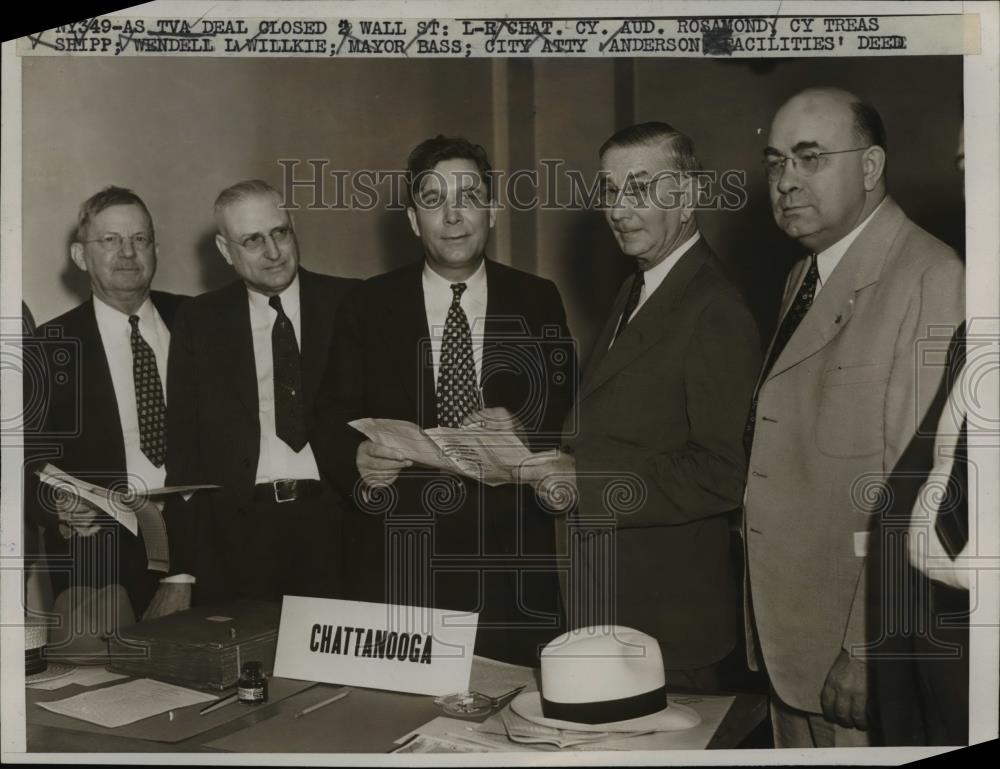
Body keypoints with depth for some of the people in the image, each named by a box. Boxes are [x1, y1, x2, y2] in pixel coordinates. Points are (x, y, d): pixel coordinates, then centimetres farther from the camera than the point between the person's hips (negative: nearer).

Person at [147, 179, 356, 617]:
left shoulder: (349, 304, 5)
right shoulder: (200, 322, 8)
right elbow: (181, 446, 6)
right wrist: (180, 573, 0)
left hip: (336, 526, 0)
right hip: (237, 536, 1)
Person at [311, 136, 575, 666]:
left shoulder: (537, 301, 5)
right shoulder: (369, 307, 4)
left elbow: (572, 416, 4)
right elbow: (331, 425, 4)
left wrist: (526, 432, -17)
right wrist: (358, 459, -17)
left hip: (511, 563, 1)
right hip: (399, 561, 0)